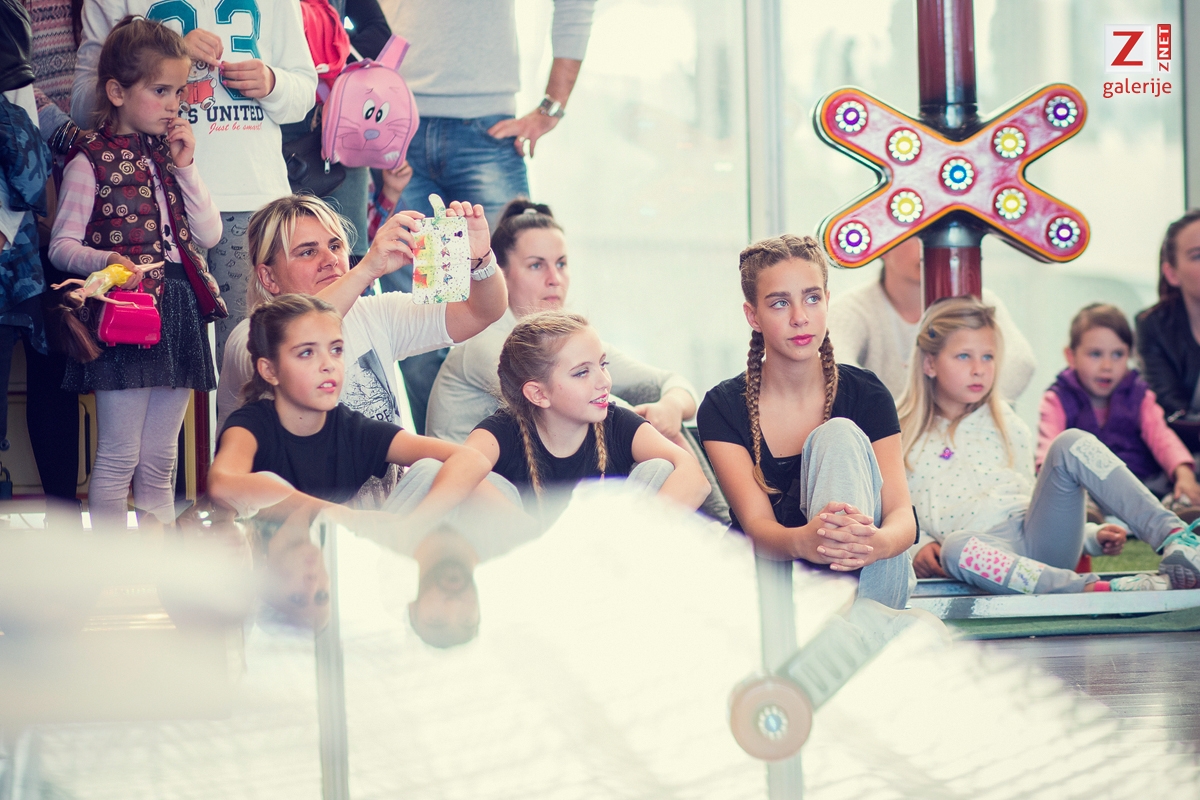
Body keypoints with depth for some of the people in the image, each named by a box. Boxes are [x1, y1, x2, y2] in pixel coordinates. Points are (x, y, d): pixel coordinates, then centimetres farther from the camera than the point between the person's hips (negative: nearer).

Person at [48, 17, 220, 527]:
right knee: (118, 458, -4)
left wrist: (185, 166, -1)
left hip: (178, 310, 6)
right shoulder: (91, 160, -5)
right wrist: (105, 261, -28)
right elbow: (61, 245, -8)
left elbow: (209, 235, 8)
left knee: (160, 460, 12)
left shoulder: (170, 153, 15)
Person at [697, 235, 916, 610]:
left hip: (865, 579, 2)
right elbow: (756, 524, -14)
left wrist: (878, 543, -39)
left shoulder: (866, 394, 0)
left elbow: (902, 514, -10)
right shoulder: (723, 408, -2)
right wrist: (803, 542, -41)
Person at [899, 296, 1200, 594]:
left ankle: (1173, 538, -33)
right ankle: (1091, 588, -49)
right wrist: (921, 546, -8)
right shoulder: (904, 436, 14)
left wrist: (1091, 536, 9)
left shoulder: (1007, 426, 22)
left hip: (1038, 535, 3)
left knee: (1071, 444, -19)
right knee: (955, 547, -42)